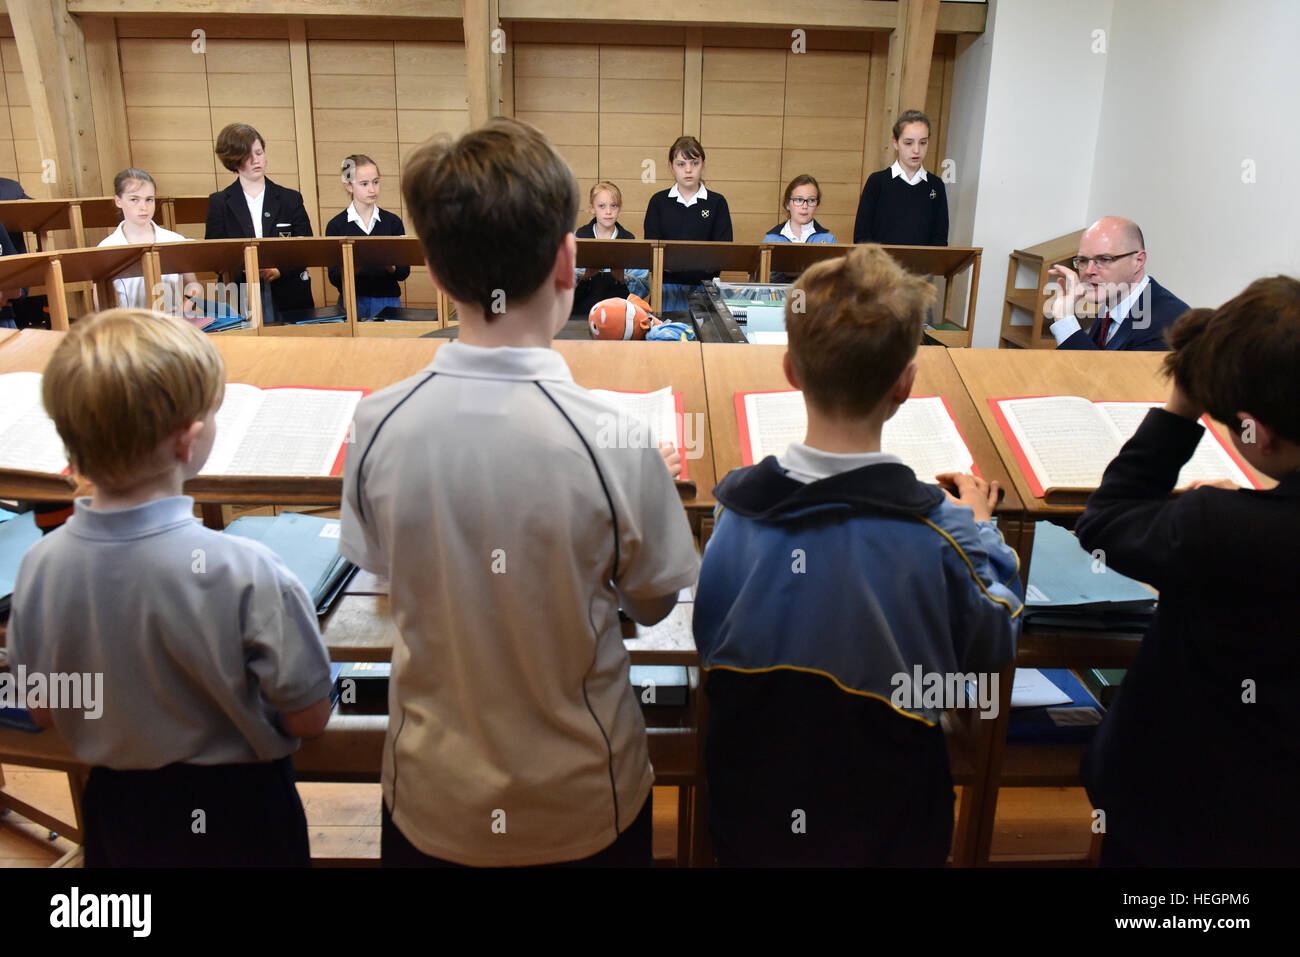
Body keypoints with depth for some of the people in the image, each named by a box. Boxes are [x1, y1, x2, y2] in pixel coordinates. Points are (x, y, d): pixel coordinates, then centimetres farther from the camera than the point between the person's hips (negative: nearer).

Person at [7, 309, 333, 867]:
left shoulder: (39, 566, -17)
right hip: (235, 813, -3)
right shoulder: (245, 574, -31)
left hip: (114, 806, 4)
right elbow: (308, 717, -19)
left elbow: (44, 712, -1)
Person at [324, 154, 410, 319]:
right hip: (352, 304, -1)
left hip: (388, 302, 1)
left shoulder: (392, 221, 4)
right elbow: (334, 279, -4)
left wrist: (392, 267, -21)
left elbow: (404, 272, 1)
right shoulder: (336, 226, 1)